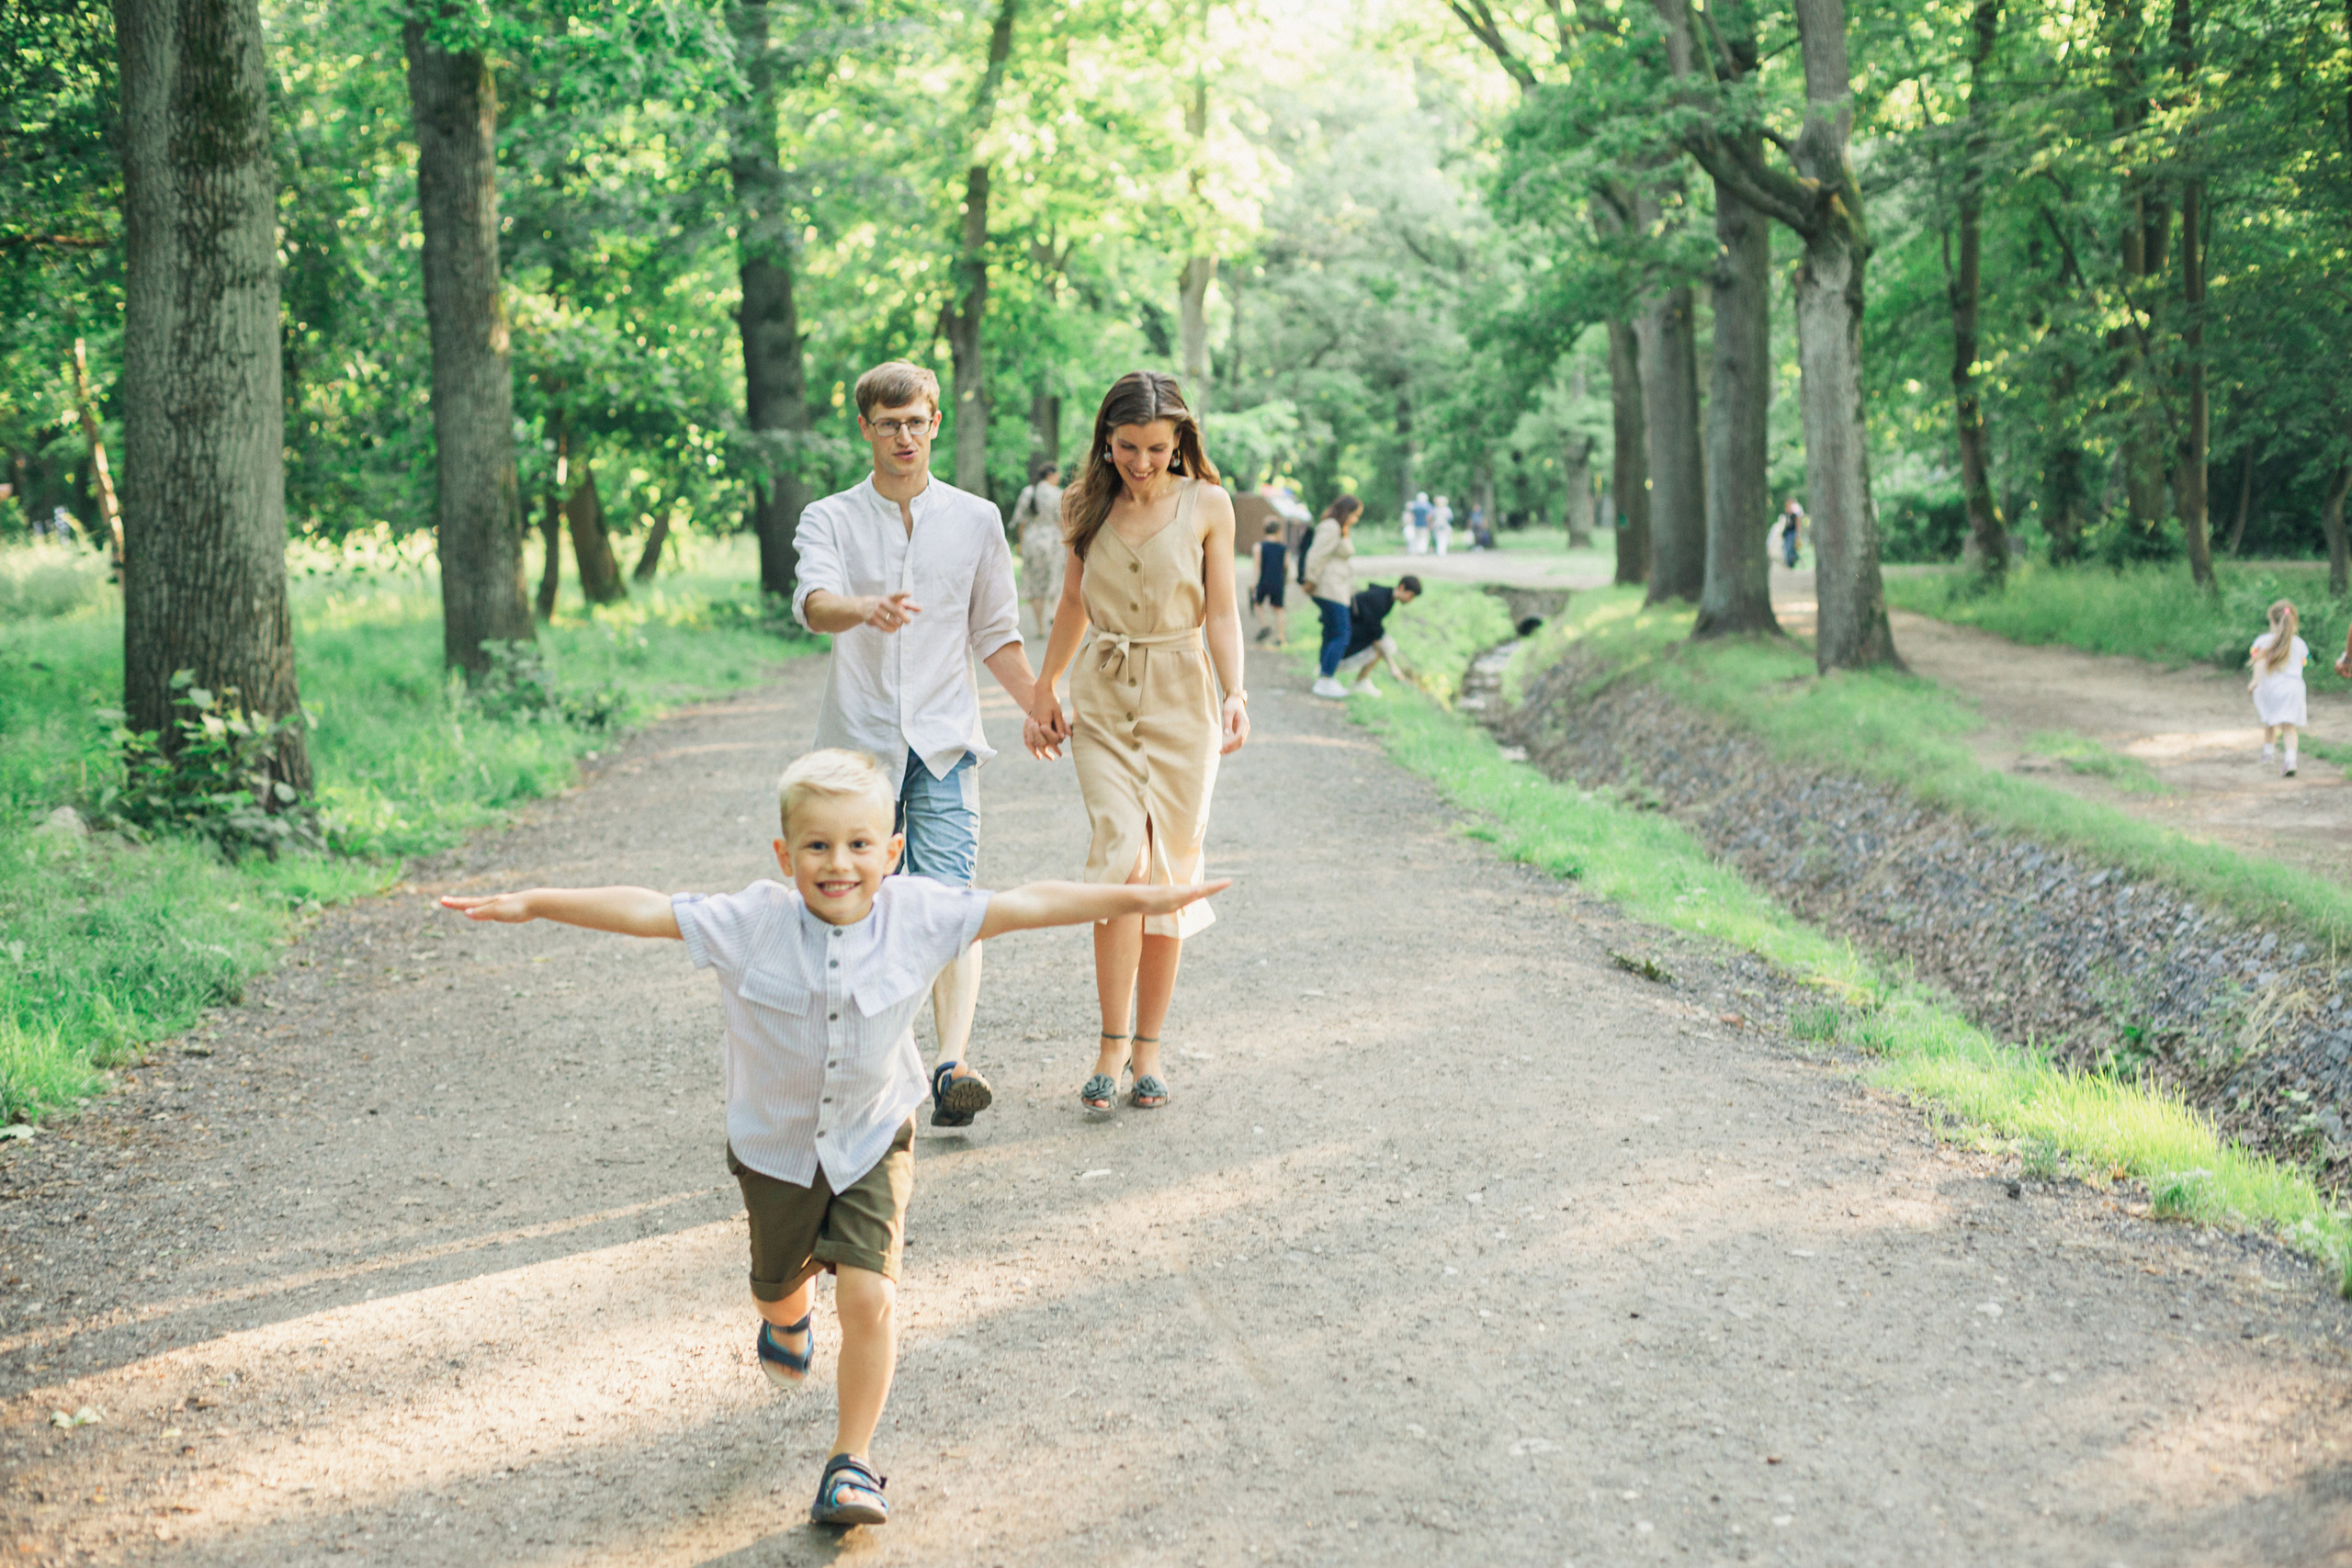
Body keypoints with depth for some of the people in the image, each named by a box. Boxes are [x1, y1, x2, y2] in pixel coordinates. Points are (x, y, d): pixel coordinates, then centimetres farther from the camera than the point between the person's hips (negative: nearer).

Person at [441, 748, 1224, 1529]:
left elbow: (1024, 905, -16)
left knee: (870, 1296, -14)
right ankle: (787, 1319, 62)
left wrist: (1131, 899, -16)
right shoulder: (753, 924, -22)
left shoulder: (918, 916, -19)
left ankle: (852, 1459, 4)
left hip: (874, 1142, -1)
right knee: (777, 1282, 23)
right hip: (776, 1143, 1)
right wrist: (532, 903, -27)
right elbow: (643, 910, -22)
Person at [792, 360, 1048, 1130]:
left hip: (944, 744, -1)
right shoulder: (830, 519, 4)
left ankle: (953, 1064, -26)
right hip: (857, 742, 1)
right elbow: (812, 602, -17)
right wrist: (867, 610, -39)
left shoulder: (976, 520, 10)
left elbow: (995, 633, 17)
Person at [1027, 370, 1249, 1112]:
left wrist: (1234, 695, -13)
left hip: (1181, 697, -1)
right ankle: (1112, 1041, -9)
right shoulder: (1089, 506, 6)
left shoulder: (1206, 505, 0)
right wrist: (1043, 690, 22)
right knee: (1121, 856, -16)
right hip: (1104, 697, 1)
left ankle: (1148, 1045, 15)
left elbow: (1221, 613, 0)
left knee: (1168, 871, 2)